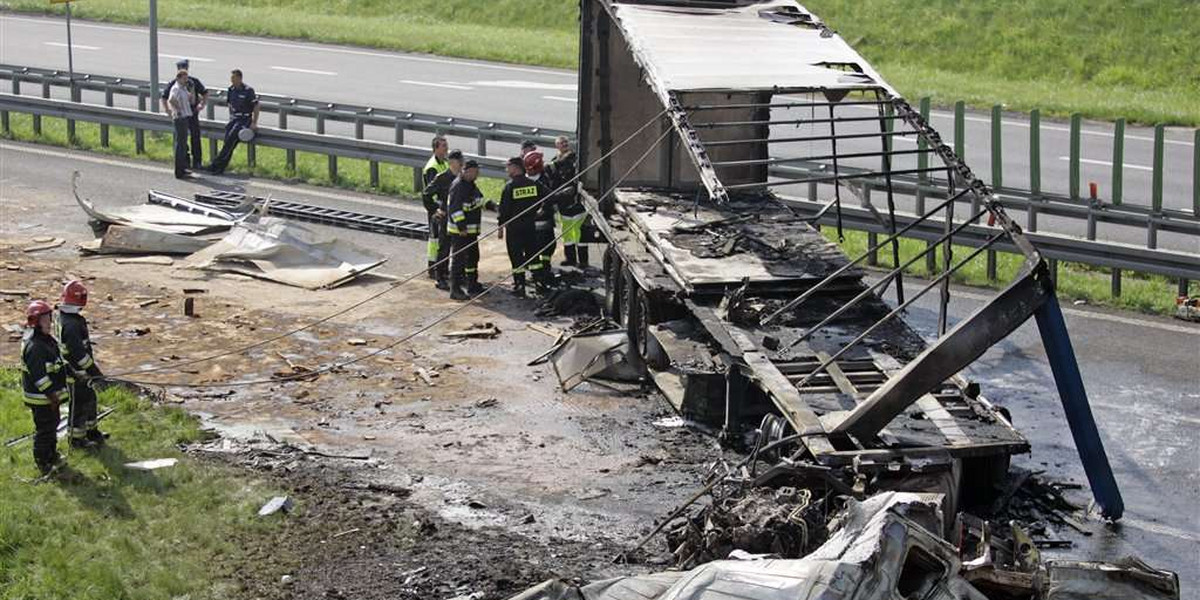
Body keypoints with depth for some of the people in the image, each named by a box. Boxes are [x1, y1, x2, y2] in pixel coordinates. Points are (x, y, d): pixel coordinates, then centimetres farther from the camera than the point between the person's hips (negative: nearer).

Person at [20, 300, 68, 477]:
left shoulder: (46, 340, 8)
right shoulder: (33, 346, -26)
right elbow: (38, 375, -27)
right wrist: (51, 394, -24)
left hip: (51, 393, 10)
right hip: (40, 397, -10)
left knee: (52, 424, 23)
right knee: (44, 429, 1)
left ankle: (51, 456, 38)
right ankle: (42, 463, 12)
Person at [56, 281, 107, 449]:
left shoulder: (62, 316, 3)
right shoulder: (71, 324, -30)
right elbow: (78, 352, -30)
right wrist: (93, 370, -20)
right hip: (75, 372, -10)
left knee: (89, 399, 23)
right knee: (79, 404, 4)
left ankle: (91, 431, 38)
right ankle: (77, 438, 18)